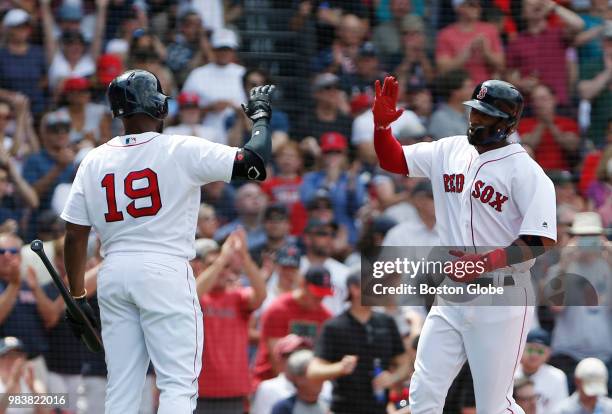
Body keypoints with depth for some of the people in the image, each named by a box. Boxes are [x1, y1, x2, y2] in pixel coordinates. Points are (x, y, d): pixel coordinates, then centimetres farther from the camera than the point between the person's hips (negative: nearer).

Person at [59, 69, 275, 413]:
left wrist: (77, 297, 16)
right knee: (179, 384, -5)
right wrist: (261, 116, 10)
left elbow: (75, 234, 8)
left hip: (113, 275, 5)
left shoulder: (93, 161, 7)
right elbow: (256, 161, -8)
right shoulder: (184, 151, -6)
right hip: (165, 272, -5)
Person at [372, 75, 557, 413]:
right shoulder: (450, 151, 8)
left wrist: (485, 262, -28)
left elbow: (542, 239, -19)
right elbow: (394, 160, 14)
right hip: (451, 296, 6)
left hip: (500, 301, -6)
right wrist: (381, 124, -6)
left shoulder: (525, 171, -12)